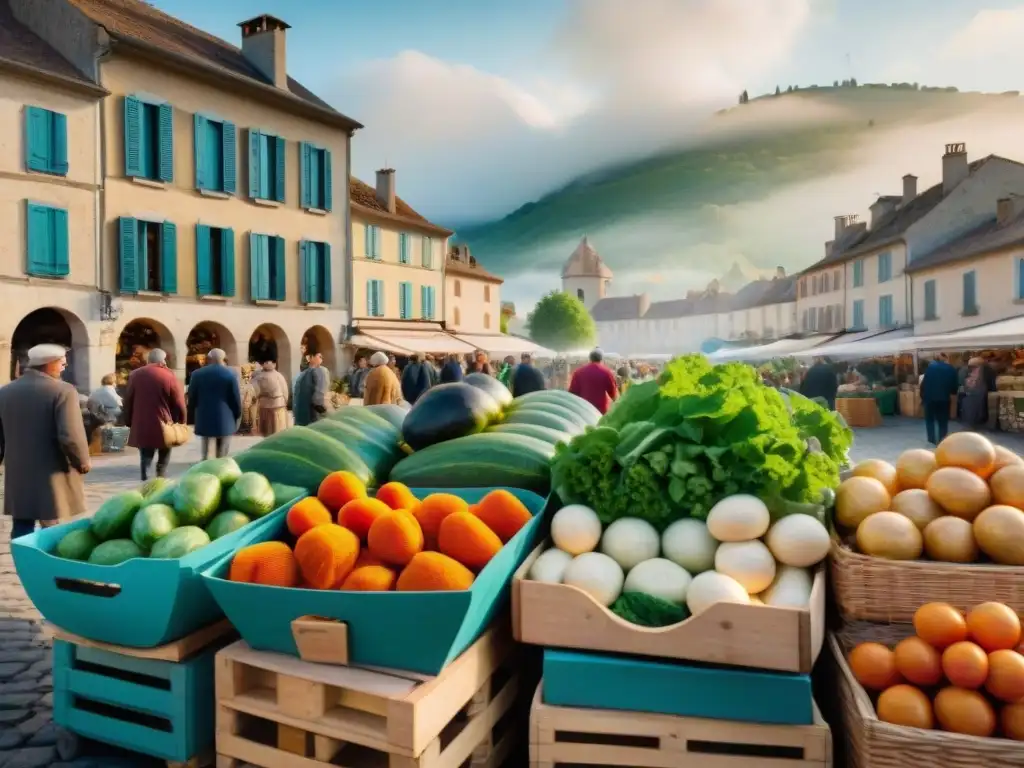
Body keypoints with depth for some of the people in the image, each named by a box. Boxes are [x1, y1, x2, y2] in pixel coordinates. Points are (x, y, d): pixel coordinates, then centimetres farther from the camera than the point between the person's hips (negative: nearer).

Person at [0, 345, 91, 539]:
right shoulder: (63, 391, -13)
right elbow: (70, 436, -20)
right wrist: (83, 462, -5)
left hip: (17, 478, 6)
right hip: (52, 477, -6)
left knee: (21, 533, 13)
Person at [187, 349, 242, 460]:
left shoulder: (197, 374, 2)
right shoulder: (231, 374, -6)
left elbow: (192, 398, 5)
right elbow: (236, 399, -5)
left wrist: (193, 418, 15)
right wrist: (237, 417, 8)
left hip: (204, 420, 2)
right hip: (225, 420, -2)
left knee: (206, 453, 11)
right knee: (222, 456, 6)